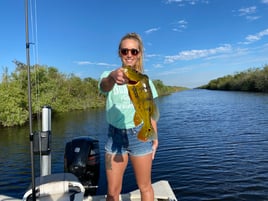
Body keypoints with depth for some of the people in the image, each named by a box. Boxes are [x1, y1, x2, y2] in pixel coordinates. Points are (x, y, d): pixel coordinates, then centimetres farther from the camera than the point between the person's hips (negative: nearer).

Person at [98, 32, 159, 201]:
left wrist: (154, 137, 0)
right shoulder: (109, 75, -3)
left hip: (139, 135, 0)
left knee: (145, 187, 11)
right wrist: (113, 76, -51)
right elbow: (105, 86, -28)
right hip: (115, 135, 0)